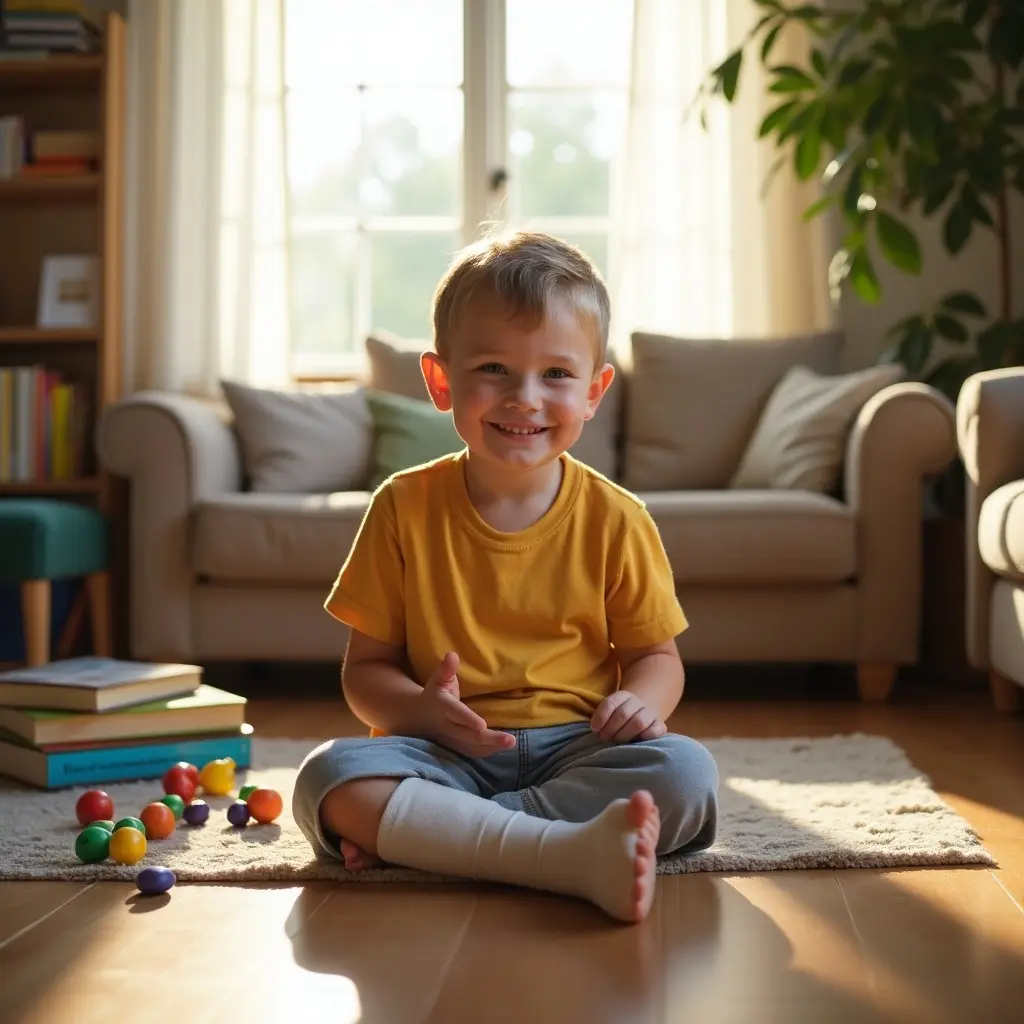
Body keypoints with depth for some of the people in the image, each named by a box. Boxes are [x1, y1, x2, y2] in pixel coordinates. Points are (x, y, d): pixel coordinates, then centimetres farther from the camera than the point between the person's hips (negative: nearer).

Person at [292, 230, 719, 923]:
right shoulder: (405, 508, 2)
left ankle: (418, 832, -25)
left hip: (574, 748, 1)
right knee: (329, 777, -29)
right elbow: (366, 666, 5)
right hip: (445, 752, -1)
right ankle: (573, 855, -42)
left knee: (685, 774, -28)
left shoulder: (614, 519, 3)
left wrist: (642, 701, -13)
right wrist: (421, 709, -18)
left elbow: (657, 654, 12)